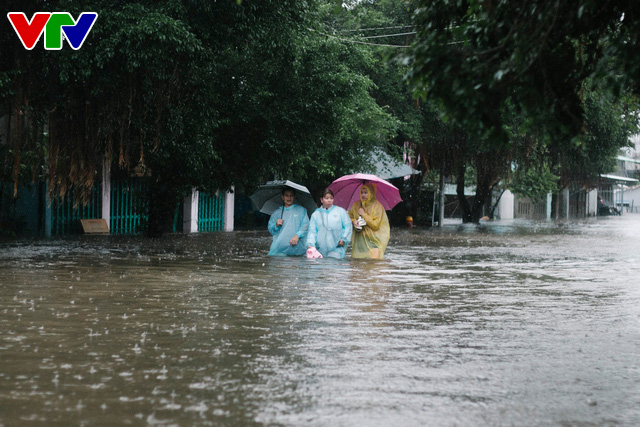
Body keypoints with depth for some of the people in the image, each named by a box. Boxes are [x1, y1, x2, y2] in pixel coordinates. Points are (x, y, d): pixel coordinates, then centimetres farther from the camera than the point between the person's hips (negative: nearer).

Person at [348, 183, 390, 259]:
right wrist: (353, 221, -5)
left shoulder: (377, 206, -7)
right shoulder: (356, 205, 8)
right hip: (360, 240, 5)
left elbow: (375, 225, -13)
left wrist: (364, 214, -11)